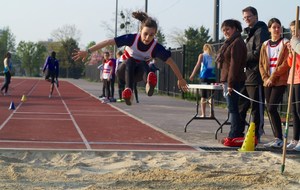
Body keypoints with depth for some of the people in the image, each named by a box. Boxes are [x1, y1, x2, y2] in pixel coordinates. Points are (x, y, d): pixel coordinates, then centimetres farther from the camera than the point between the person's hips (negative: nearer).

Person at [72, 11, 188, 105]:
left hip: (137, 74, 1)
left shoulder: (156, 47, -22)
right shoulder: (132, 39, -25)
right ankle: (128, 90, -59)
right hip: (124, 71, -1)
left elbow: (171, 62, -12)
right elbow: (108, 42, -25)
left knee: (143, 64, -36)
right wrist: (88, 52, -27)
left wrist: (180, 79, -6)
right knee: (130, 61, -37)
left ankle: (149, 83, -69)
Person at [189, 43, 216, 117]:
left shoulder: (202, 55, 4)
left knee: (203, 96, 2)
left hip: (204, 77, -2)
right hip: (212, 77, 2)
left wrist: (192, 75, 2)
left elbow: (197, 66, -1)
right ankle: (212, 113, 1)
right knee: (211, 96, 8)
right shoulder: (214, 56, 11)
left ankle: (203, 114, -1)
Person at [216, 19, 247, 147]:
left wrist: (230, 83, -23)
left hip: (233, 81, -10)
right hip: (228, 80, 10)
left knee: (233, 108, -9)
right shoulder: (230, 43, 21)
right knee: (232, 108, 12)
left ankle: (234, 137, -9)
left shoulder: (237, 43, -12)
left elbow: (235, 64, -19)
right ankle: (236, 135, 17)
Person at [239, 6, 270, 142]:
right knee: (241, 106, 12)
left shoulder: (260, 31, -8)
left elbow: (258, 53, -17)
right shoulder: (250, 32, 22)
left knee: (256, 107, -3)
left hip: (256, 76, -10)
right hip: (246, 75, 10)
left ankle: (256, 135, 2)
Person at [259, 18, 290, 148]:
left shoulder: (285, 43, -2)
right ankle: (277, 138, 9)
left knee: (271, 108, -14)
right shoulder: (265, 45, 13)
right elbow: (261, 64, 12)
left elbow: (285, 63, -10)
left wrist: (273, 77, -13)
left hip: (280, 81, -5)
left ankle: (279, 139, -9)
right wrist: (265, 78, -3)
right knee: (271, 110, 3)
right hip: (267, 82, 5)